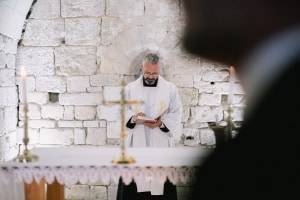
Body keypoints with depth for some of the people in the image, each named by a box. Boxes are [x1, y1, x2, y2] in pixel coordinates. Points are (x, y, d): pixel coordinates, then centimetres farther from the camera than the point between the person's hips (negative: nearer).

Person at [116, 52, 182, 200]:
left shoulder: (170, 88, 4)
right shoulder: (130, 88, 7)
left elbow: (176, 113, 1)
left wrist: (162, 123, -16)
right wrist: (133, 118, -16)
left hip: (160, 144, -1)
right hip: (136, 143, 1)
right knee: (133, 180, -1)